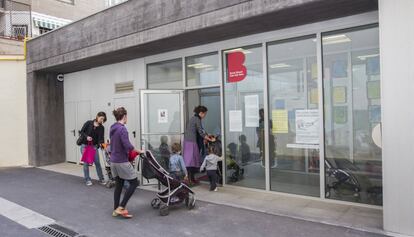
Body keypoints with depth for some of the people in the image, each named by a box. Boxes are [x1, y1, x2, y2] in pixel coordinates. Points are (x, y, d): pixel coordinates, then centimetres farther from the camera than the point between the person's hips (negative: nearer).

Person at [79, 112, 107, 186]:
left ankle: (101, 179, 10)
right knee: (86, 163, 2)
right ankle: (87, 180, 14)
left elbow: (101, 138, -11)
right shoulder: (88, 123, -6)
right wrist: (87, 137, -21)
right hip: (84, 145, -2)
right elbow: (81, 131, -4)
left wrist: (102, 143, -31)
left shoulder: (101, 127, -1)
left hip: (94, 146, 2)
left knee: (97, 162, 0)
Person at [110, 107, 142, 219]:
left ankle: (116, 210, 23)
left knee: (118, 185, 16)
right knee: (134, 182, 3)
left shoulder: (112, 128, 9)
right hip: (122, 161, -9)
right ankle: (121, 207, 2)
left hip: (113, 161, 9)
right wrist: (139, 151, -8)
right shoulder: (122, 129, -18)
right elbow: (128, 146, -23)